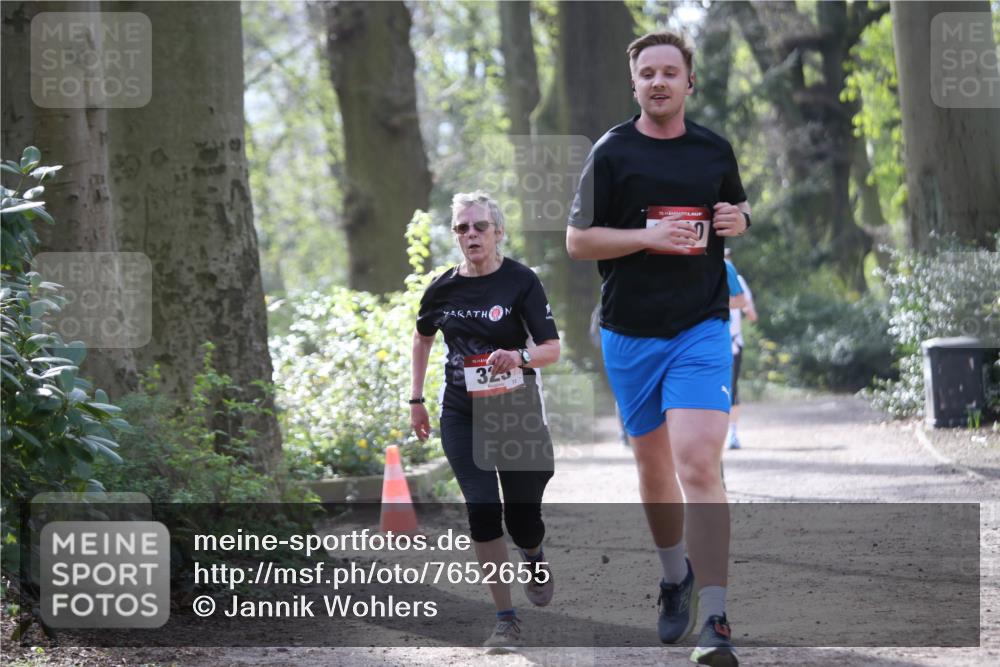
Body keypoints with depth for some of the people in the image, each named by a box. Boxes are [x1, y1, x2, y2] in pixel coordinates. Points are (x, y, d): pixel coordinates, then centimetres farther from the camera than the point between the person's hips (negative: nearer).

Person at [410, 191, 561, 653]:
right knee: (483, 511, -12)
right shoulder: (444, 288, 1)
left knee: (522, 518, 1)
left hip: (517, 413, -2)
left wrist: (520, 358, -35)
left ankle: (534, 558, 41)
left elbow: (552, 348, -14)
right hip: (462, 415, 2)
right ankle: (505, 620, -5)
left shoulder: (521, 281, -10)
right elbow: (422, 337, 20)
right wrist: (416, 400, 19)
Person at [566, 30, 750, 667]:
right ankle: (676, 578, 37)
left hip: (702, 327, -1)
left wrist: (738, 220, 0)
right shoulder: (612, 152, 0)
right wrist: (648, 236, -14)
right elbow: (577, 239, -1)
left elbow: (739, 209, 24)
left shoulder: (715, 150, 6)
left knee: (698, 462, -17)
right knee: (652, 464, 12)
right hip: (630, 333, 1)